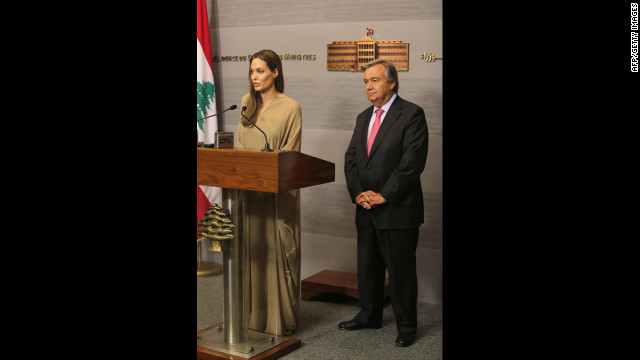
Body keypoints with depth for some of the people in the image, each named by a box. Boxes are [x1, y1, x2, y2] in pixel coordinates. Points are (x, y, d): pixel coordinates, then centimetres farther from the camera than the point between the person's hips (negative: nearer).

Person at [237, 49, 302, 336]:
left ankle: (281, 318, 11)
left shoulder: (290, 107, -6)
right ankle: (254, 313, 22)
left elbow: (290, 152, -9)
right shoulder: (247, 102, 10)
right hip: (249, 190, 5)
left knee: (277, 251, 0)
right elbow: (240, 144, 12)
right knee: (252, 250, 10)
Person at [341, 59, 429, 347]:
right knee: (367, 268, 17)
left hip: (398, 210, -7)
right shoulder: (363, 118, 14)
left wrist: (384, 195, -16)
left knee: (401, 271, 3)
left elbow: (413, 162, -16)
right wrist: (358, 192, -4)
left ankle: (406, 326, 18)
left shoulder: (412, 114, -9)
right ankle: (369, 316, 33)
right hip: (367, 210, 7)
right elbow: (351, 159, 12)